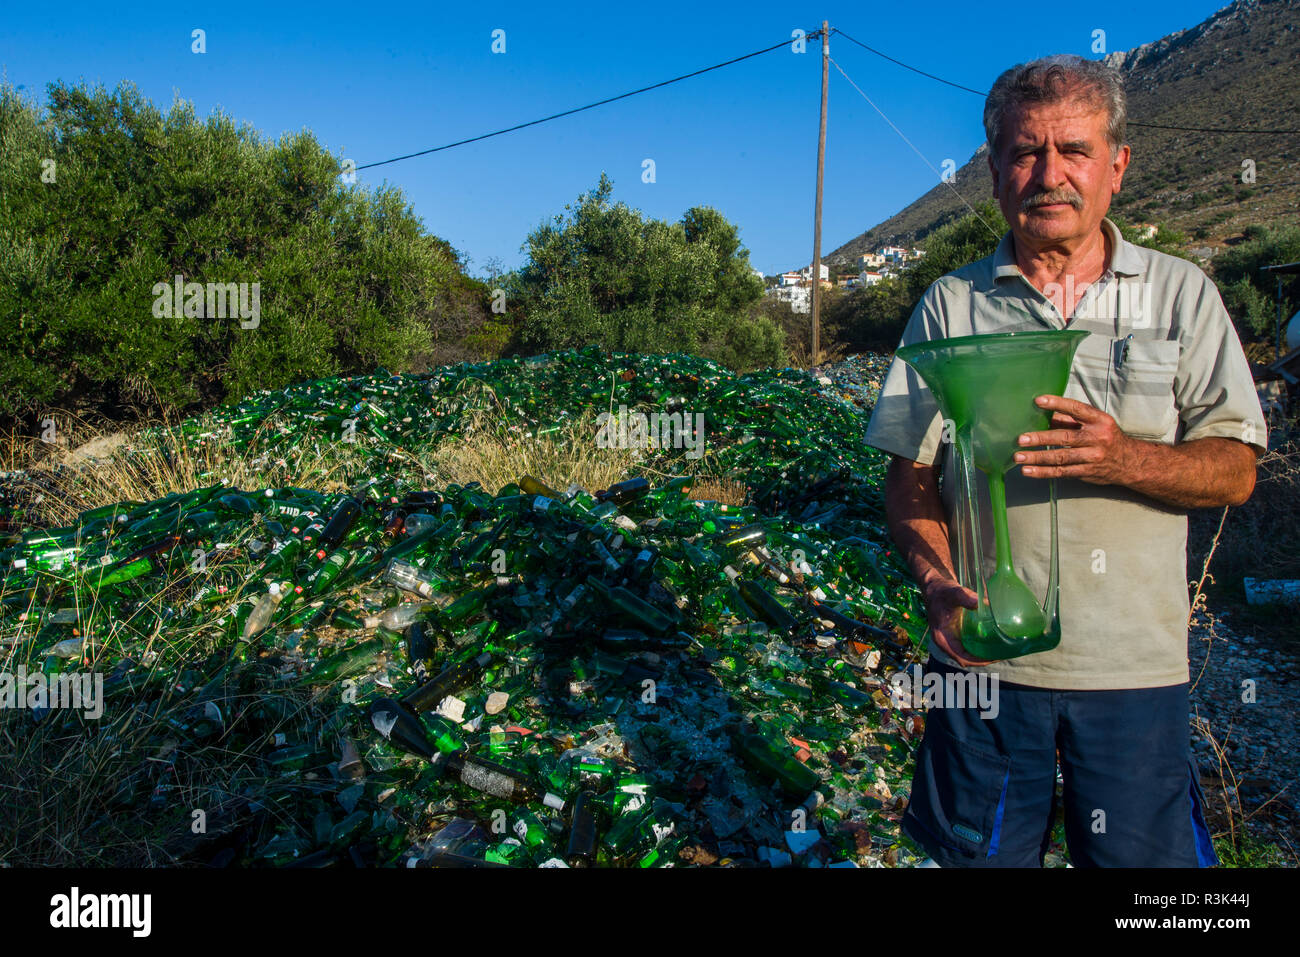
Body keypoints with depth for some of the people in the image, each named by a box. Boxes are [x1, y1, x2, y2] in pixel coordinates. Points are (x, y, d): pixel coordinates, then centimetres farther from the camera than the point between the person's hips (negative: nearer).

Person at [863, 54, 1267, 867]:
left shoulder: (1181, 294, 4)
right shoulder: (951, 304, 3)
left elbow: (1235, 471, 0)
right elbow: (910, 474, 2)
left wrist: (1126, 460, -20)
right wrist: (939, 585, -16)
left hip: (1136, 667, 0)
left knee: (1144, 857, 11)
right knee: (980, 853, 13)